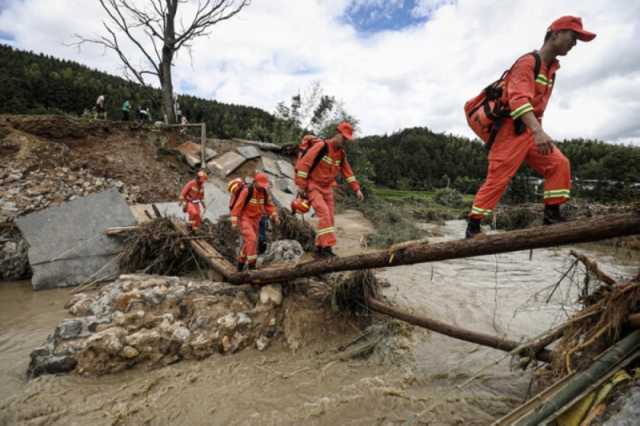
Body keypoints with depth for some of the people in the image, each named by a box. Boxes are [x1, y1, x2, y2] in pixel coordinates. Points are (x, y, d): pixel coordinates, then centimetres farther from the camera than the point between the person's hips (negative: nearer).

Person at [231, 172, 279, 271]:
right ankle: (251, 264, -14)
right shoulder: (246, 191, -21)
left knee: (248, 242, 13)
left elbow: (269, 205, 4)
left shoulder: (264, 192, -3)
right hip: (244, 219, -6)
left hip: (255, 220, 6)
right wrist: (234, 222, -23)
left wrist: (275, 217, -10)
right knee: (251, 239, -21)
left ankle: (241, 263, 31)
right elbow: (237, 206, -20)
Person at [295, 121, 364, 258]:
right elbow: (304, 163, -19)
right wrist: (301, 185, -20)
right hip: (313, 186, -7)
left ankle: (319, 248, 14)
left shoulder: (341, 153, 5)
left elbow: (347, 171, 12)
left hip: (327, 188, 7)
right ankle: (326, 247, -20)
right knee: (324, 213, -22)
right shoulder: (321, 146, -17)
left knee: (329, 218, 3)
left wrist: (357, 189, 7)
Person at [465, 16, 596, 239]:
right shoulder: (528, 62, -11)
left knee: (559, 164, -2)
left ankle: (552, 214, 2)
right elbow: (519, 99, -28)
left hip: (531, 130, 9)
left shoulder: (551, 69, 19)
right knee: (498, 177, -11)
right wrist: (538, 130, -40)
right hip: (513, 130, -9)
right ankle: (473, 226, -5)